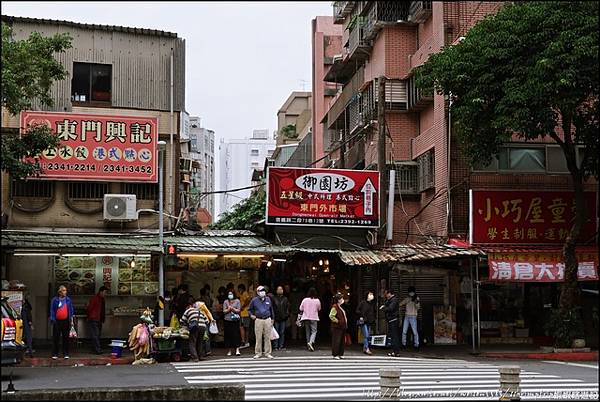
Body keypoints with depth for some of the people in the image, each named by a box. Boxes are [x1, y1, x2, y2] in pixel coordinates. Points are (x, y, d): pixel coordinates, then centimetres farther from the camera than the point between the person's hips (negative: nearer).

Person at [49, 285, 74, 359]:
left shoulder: (68, 299, 6)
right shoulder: (55, 300, -1)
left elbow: (71, 310, 10)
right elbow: (52, 311, 2)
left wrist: (71, 320, 7)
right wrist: (52, 319, -4)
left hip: (66, 321, 2)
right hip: (57, 321, -2)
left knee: (66, 338, 6)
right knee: (56, 338, 2)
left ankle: (65, 354, 13)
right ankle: (55, 354, 9)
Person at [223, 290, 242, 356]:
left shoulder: (237, 301, 6)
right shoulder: (225, 302, 9)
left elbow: (238, 310, 1)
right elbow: (224, 311, 4)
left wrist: (232, 308, -12)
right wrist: (229, 309, -13)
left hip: (235, 321, -1)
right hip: (228, 320, 1)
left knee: (236, 335, -7)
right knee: (228, 335, 1)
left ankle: (237, 350, -9)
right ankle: (229, 350, 9)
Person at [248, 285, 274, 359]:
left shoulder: (268, 299, 10)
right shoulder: (254, 300, 3)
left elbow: (271, 309, 19)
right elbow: (249, 309, 14)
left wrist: (272, 319, 18)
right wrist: (251, 315, -3)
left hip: (267, 320, 2)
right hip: (258, 320, -2)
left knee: (267, 337, 3)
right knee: (258, 337, -1)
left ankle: (267, 353, 10)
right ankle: (258, 353, 7)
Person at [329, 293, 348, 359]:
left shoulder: (340, 307, 16)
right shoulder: (334, 307, -14)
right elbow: (331, 316, -22)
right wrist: (337, 321, -18)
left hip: (342, 327, 10)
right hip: (337, 327, -10)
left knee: (342, 341, 11)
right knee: (336, 341, -6)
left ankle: (340, 354, 17)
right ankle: (335, 354, -1)